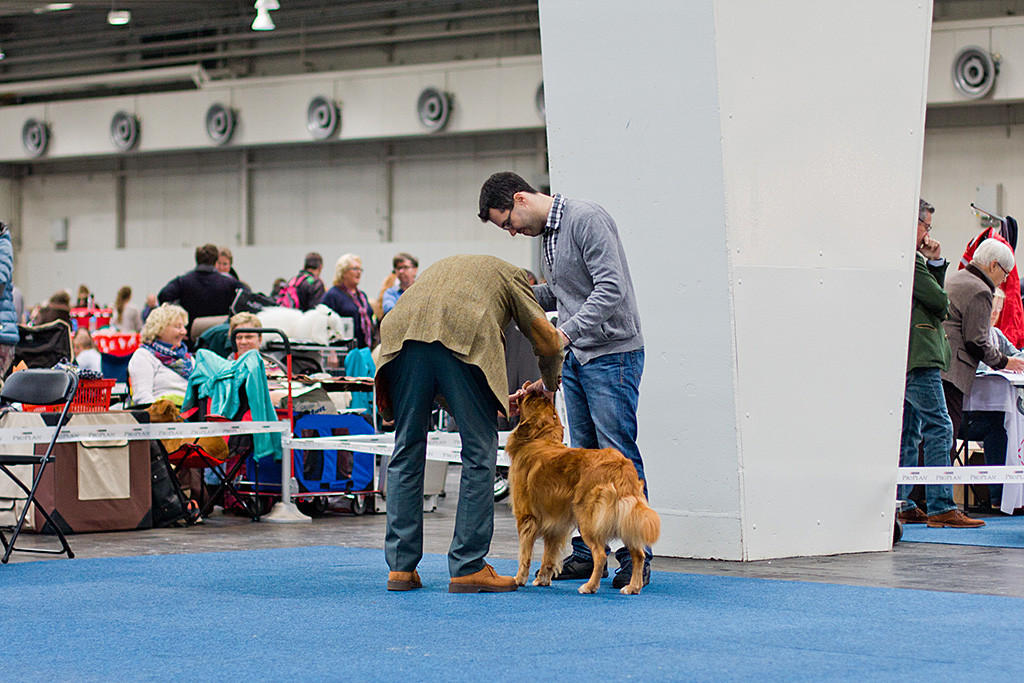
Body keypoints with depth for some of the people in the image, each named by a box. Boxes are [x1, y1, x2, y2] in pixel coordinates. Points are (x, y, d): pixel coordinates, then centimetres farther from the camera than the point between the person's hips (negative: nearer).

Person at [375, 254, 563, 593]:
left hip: (404, 335, 5)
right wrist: (549, 385, 35)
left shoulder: (441, 267, 43)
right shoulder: (509, 274, 30)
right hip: (464, 338, -4)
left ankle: (401, 566, 13)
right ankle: (468, 568, 4)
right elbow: (546, 336, 15)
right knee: (479, 453, 5)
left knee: (407, 451, 12)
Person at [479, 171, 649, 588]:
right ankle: (587, 552, 16)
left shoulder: (586, 219, -15)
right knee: (583, 456, 10)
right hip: (575, 357, 9)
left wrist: (566, 331, -29)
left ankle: (635, 558, -5)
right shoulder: (547, 234, 14)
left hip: (612, 354, -9)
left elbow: (611, 288, -23)